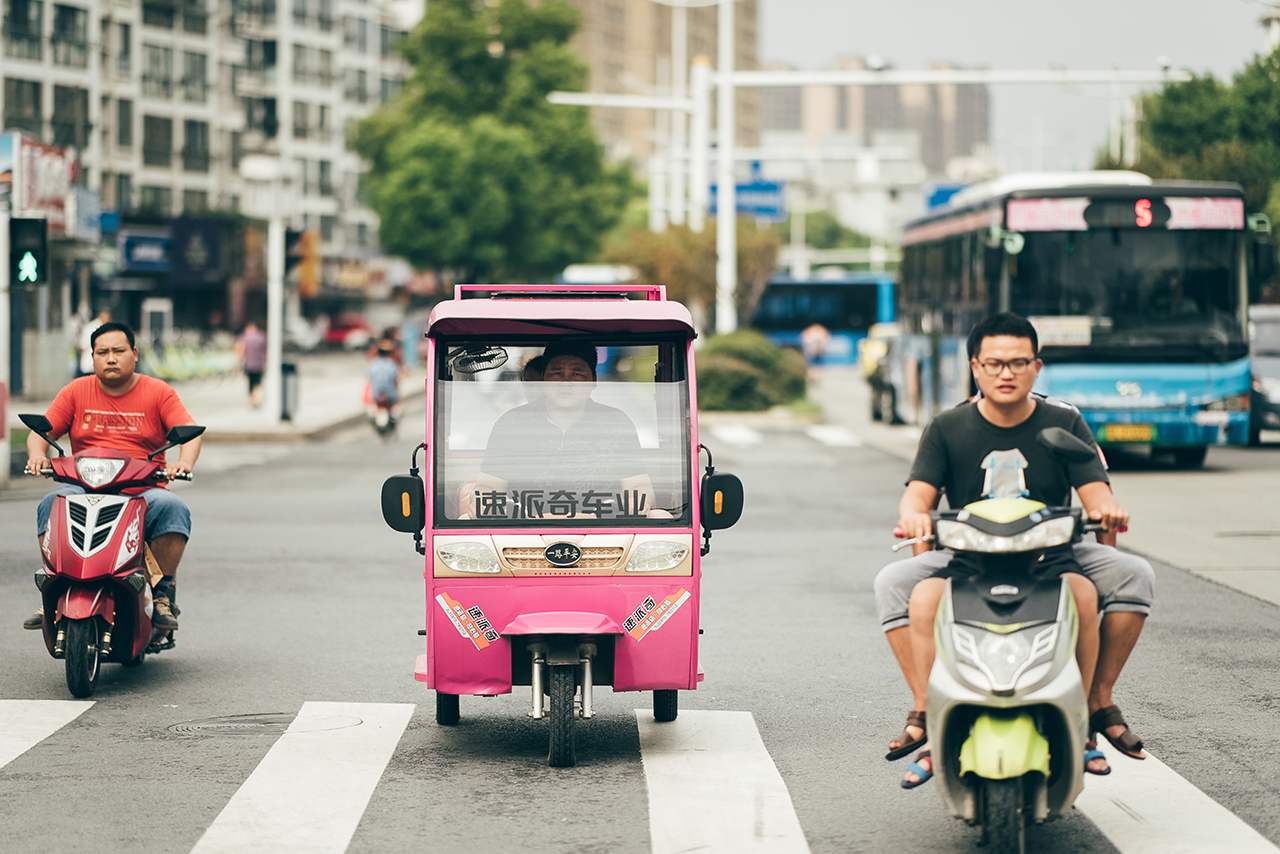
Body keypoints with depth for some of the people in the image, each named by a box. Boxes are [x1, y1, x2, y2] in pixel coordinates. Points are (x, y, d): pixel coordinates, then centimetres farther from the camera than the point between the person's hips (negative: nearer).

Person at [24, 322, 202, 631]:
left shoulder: (158, 392, 7)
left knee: (173, 508, -33)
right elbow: (42, 431, 9)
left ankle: (163, 593, -18)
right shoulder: (76, 391, 13)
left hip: (144, 489, -1)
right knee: (52, 506, -30)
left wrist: (184, 461, -27)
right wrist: (37, 454, -15)